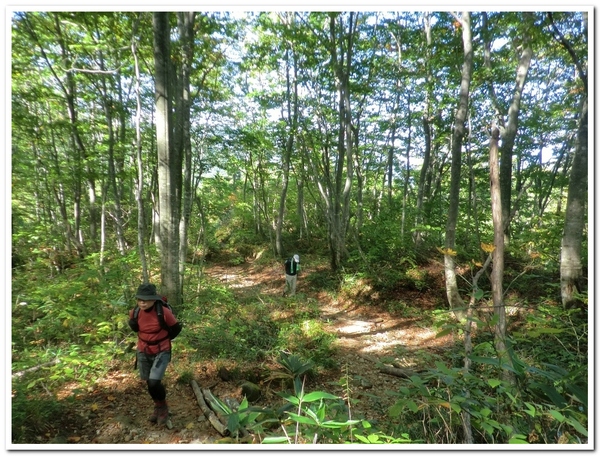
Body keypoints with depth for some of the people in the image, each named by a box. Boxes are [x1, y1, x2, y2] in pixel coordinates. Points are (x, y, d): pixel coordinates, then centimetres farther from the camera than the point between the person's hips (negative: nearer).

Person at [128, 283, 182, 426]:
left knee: (154, 383, -15)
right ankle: (158, 406, 43)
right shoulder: (135, 312, -13)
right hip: (143, 352, 5)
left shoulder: (163, 312, -26)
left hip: (161, 352, -4)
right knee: (149, 383, 17)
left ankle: (163, 407, 14)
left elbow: (176, 328, -9)